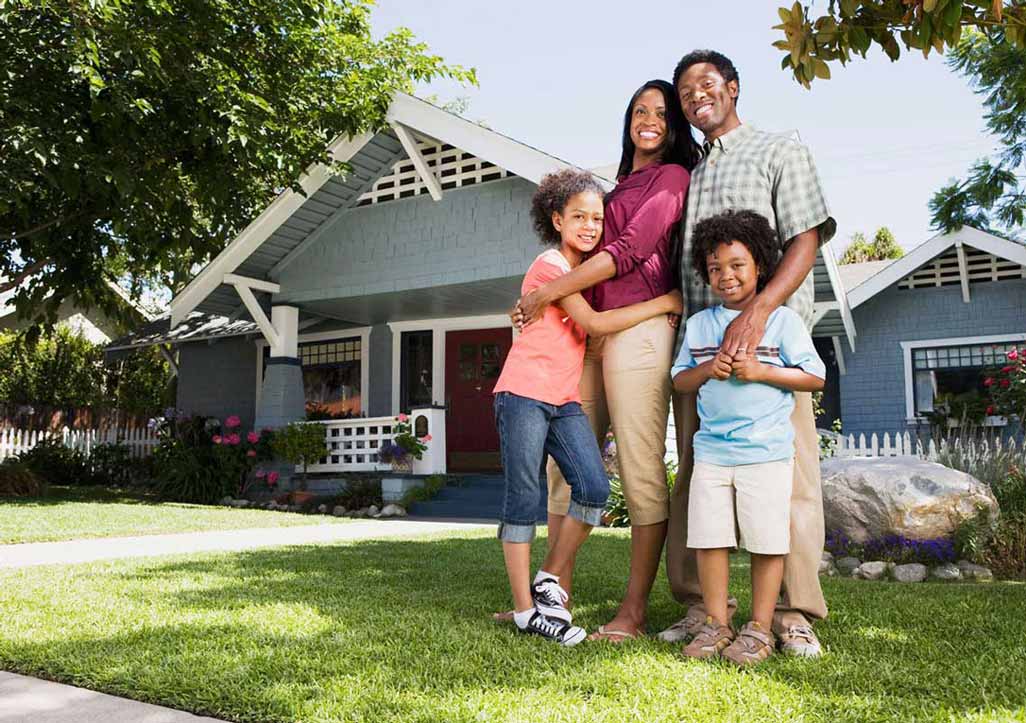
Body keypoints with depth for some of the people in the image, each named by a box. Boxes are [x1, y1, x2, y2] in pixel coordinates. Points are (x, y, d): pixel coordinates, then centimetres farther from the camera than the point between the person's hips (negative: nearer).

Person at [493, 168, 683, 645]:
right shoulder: (550, 266, -8)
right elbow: (594, 323, -16)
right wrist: (663, 302, -11)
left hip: (565, 401, 7)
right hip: (524, 394, -7)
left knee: (594, 487, -8)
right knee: (524, 499, -3)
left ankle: (550, 581, 8)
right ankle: (525, 609, 4)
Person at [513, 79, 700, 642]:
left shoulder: (673, 177, 3)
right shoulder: (619, 187, 26)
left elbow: (630, 250, -9)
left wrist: (547, 294, -10)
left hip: (638, 329, -8)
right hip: (590, 334, 8)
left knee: (640, 470, -8)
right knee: (564, 463, 4)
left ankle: (634, 612, -3)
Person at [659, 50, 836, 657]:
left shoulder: (781, 153, 8)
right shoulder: (687, 177, 24)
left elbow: (806, 242, -4)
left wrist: (758, 312, -21)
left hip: (770, 333, -5)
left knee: (788, 471, -6)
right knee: (696, 475, 4)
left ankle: (795, 613, 2)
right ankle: (700, 606, 11)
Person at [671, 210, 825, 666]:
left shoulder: (783, 320, 1)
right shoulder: (699, 324, 12)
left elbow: (815, 377, -1)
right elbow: (679, 380, 15)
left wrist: (759, 371, -12)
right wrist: (707, 370, -6)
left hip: (766, 452, -3)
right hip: (711, 451, 3)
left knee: (767, 542, 1)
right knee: (709, 539, 3)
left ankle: (759, 628, 12)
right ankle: (716, 624, 15)